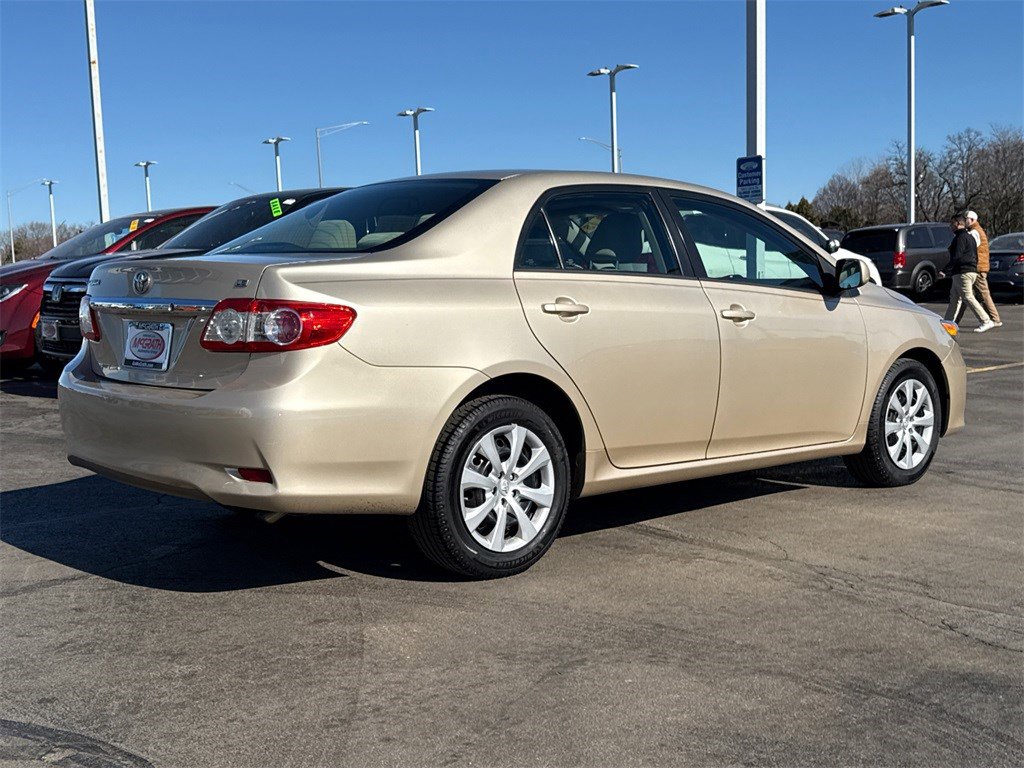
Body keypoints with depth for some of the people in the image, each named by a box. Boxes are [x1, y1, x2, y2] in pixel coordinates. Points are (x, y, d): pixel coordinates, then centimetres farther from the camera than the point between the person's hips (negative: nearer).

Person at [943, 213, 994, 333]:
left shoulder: (960, 237, -11)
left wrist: (946, 271, -17)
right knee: (954, 298, 13)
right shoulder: (969, 236, 20)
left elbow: (956, 257, -19)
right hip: (971, 271, 10)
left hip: (962, 273, -10)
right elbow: (975, 256, 23)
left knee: (968, 298, -11)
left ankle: (986, 322, -13)